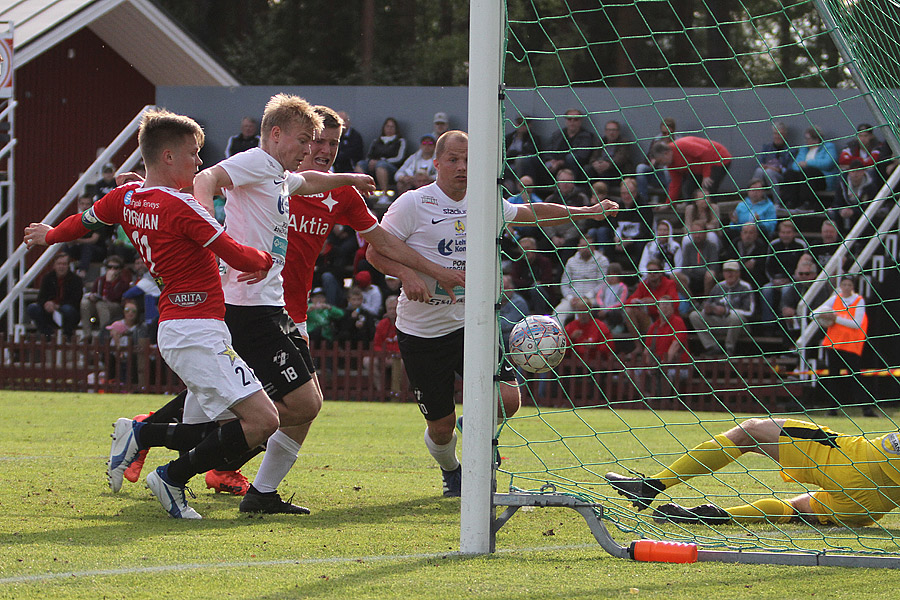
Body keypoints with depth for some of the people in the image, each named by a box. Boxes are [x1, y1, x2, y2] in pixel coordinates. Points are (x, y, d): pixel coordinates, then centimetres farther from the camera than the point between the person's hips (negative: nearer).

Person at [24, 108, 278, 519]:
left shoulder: (126, 197, 10)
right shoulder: (180, 207, -14)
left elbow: (84, 221, 30)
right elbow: (237, 257, -13)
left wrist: (49, 235, 52)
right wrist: (266, 261, 10)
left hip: (174, 329, 10)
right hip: (197, 330, -10)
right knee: (261, 420, -16)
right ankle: (173, 478, -7)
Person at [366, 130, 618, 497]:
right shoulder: (413, 204, -8)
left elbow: (532, 212, 22)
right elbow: (375, 252, -7)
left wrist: (587, 212, 18)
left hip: (470, 322, 4)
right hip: (422, 328, -4)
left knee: (507, 401, -14)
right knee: (441, 425, -1)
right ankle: (450, 470, 34)